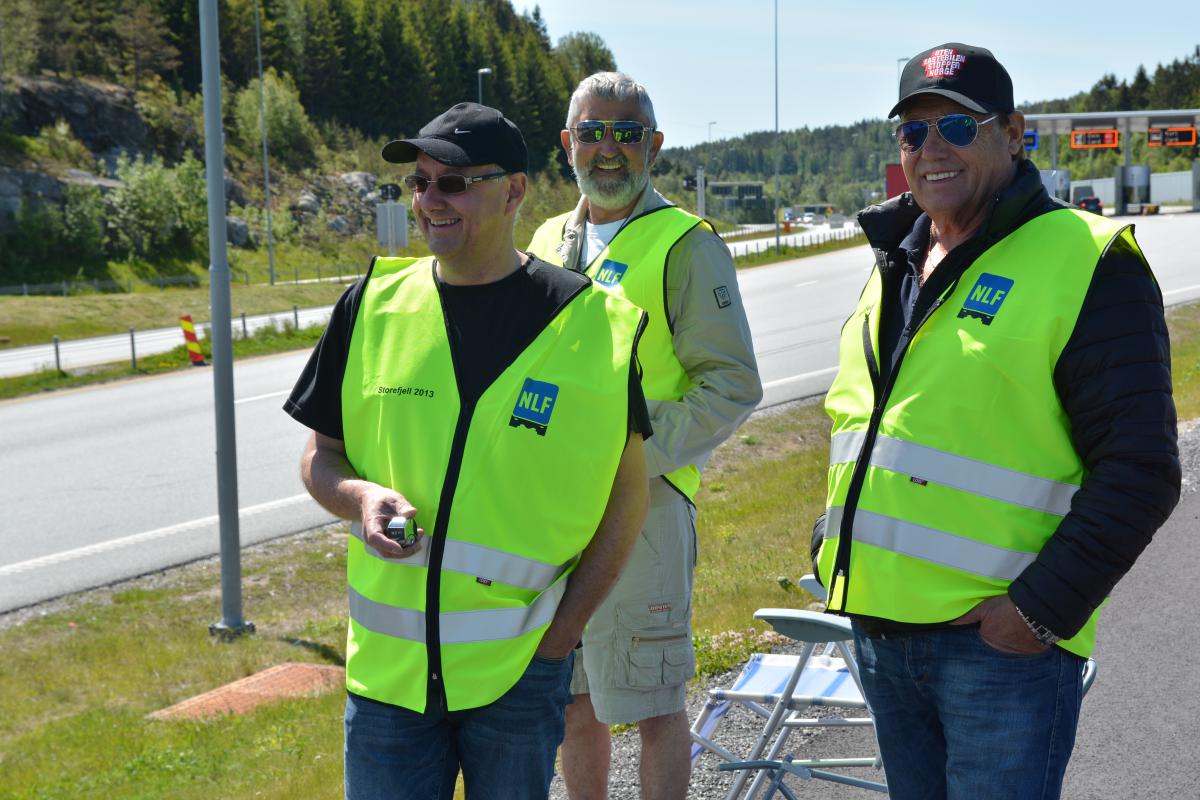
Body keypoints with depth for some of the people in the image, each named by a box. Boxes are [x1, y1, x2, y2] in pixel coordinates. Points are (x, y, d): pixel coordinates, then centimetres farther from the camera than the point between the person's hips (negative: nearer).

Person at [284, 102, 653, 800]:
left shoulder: (590, 324, -5)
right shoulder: (374, 308, 2)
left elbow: (628, 492, 1)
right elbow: (321, 457, 11)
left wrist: (566, 626, -6)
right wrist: (360, 498, -12)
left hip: (520, 663, -2)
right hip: (389, 661, 2)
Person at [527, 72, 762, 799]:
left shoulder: (687, 245, -7)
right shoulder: (550, 242, 12)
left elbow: (732, 386, -12)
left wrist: (635, 458, -20)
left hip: (641, 508, -6)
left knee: (652, 704, 1)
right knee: (573, 698, 15)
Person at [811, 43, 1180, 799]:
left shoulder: (1085, 263, -10)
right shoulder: (896, 260, 13)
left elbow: (1139, 471, -14)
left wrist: (1045, 608, -18)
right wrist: (836, 545, 15)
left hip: (999, 642, -7)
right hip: (882, 625, 7)